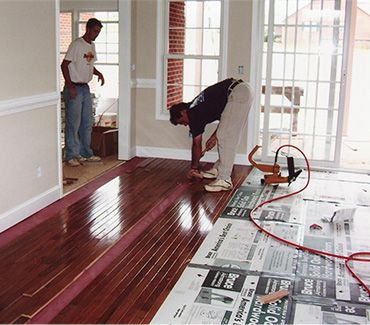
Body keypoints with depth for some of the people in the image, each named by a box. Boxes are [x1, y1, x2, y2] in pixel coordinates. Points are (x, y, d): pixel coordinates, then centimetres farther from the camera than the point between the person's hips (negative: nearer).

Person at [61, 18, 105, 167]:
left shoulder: (92, 45, 12)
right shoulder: (77, 44, -14)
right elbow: (64, 65, -16)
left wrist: (98, 73, 4)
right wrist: (70, 86, -21)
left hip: (85, 88, 9)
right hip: (74, 88, -9)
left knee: (87, 122, 12)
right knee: (73, 123, -3)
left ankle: (85, 153, 22)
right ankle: (71, 155, 5)